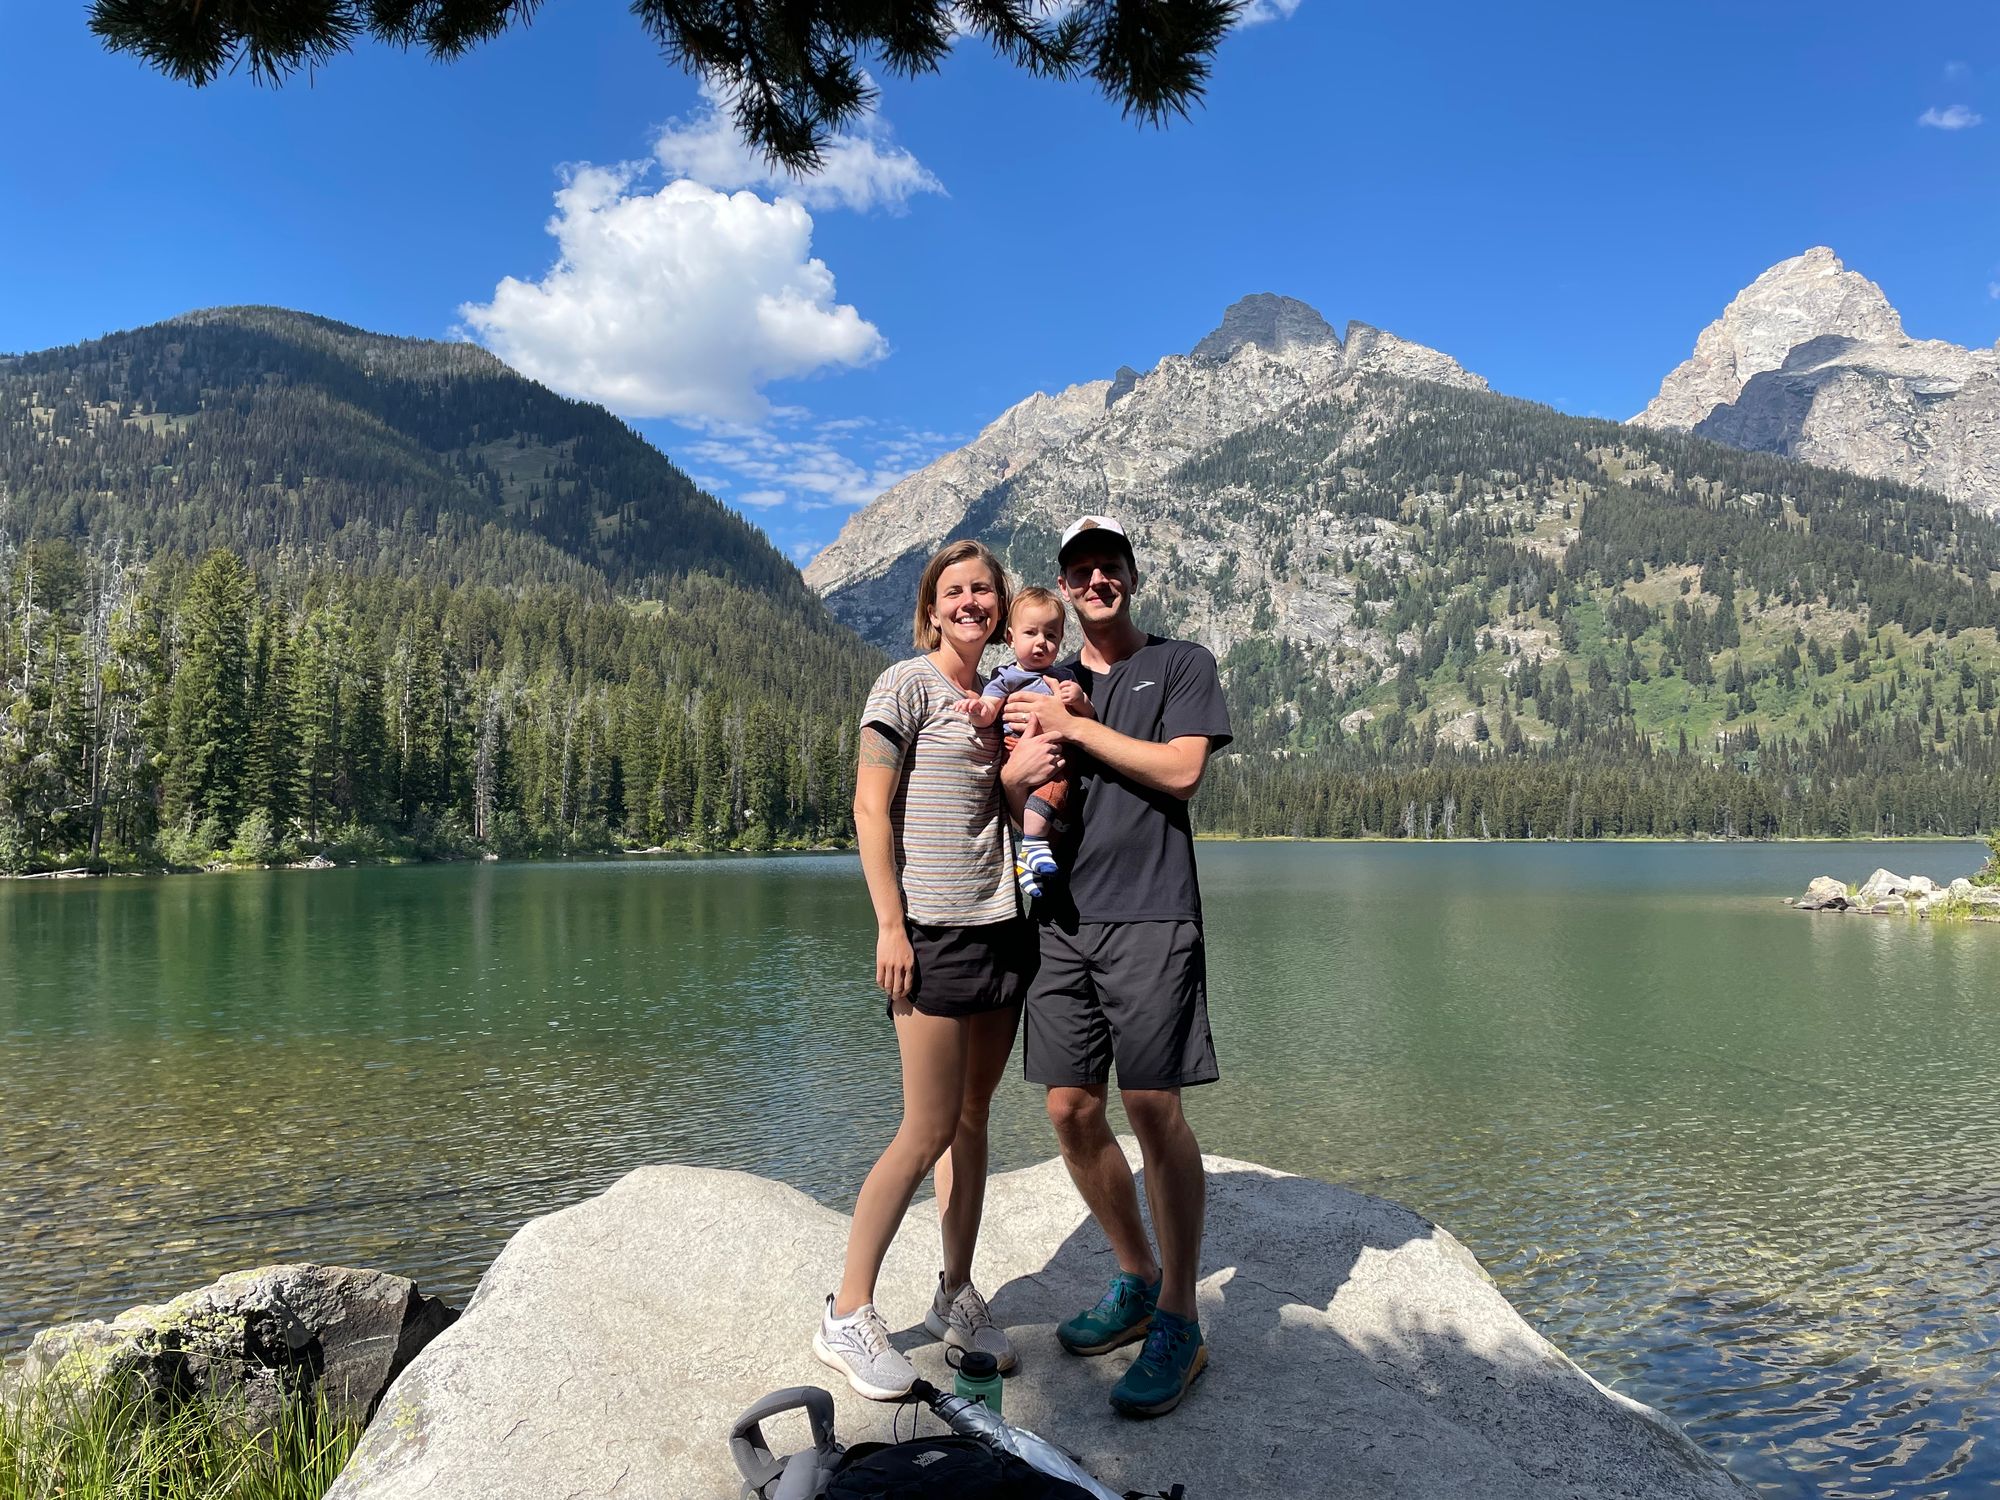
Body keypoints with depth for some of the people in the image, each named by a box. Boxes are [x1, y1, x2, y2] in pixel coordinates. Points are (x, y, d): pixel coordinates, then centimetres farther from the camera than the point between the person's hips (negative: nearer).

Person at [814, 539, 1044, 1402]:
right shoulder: (907, 685, -5)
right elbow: (870, 811, -10)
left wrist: (1031, 768, 1)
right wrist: (890, 925, -16)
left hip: (1000, 925, 7)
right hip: (933, 932, -7)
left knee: (972, 1119, 11)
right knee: (927, 1132, -6)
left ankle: (956, 1297, 23)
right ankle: (847, 1318, 6)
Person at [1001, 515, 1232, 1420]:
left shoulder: (1180, 664, 7)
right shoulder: (1047, 685, 20)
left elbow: (1181, 769, -8)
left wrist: (1072, 727, -7)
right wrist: (1021, 767, -8)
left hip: (1148, 915, -5)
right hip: (1061, 918, 5)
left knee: (1153, 1108, -9)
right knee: (1072, 1110, 4)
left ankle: (1178, 1323, 3)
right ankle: (1136, 1280, 23)